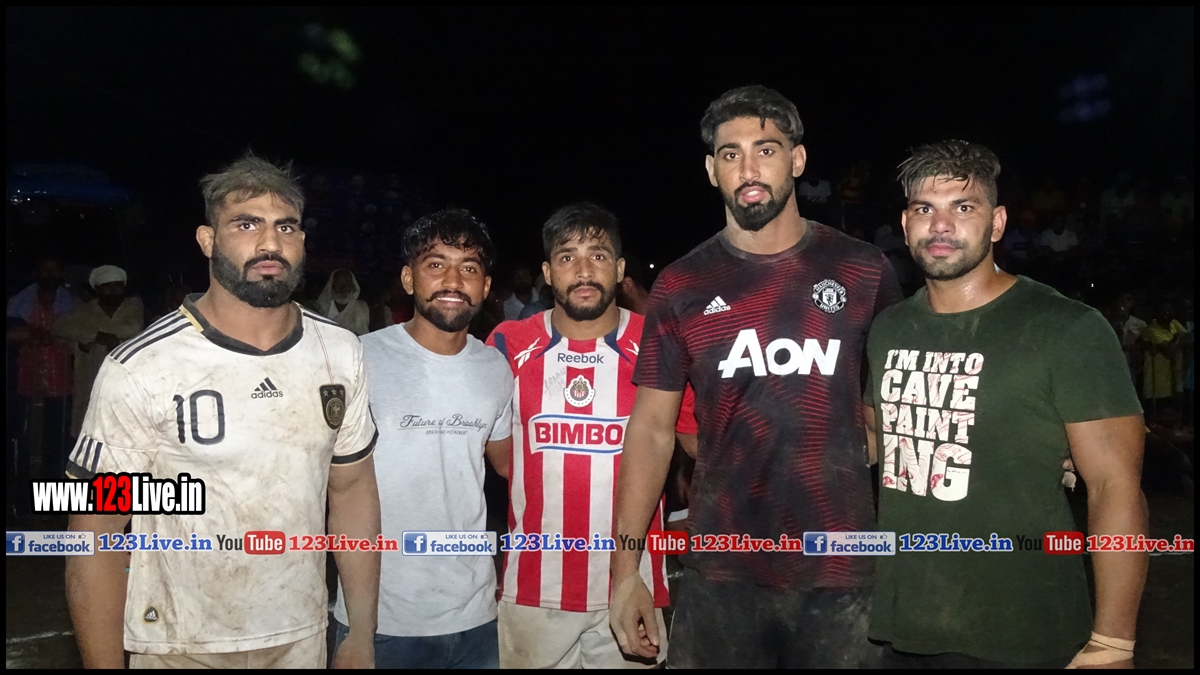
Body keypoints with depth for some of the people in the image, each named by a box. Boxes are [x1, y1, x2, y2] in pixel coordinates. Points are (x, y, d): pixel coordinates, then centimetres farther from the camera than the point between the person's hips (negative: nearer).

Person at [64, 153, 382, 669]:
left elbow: (353, 490, 2)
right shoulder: (138, 369, -16)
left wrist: (362, 637, 2)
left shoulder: (341, 353, -4)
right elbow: (98, 534, -11)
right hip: (180, 647, -3)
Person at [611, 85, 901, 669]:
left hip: (843, 575, 0)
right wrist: (624, 568, -3)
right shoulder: (681, 286, -1)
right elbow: (652, 430, 2)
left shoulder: (863, 272, -1)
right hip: (721, 576, 0)